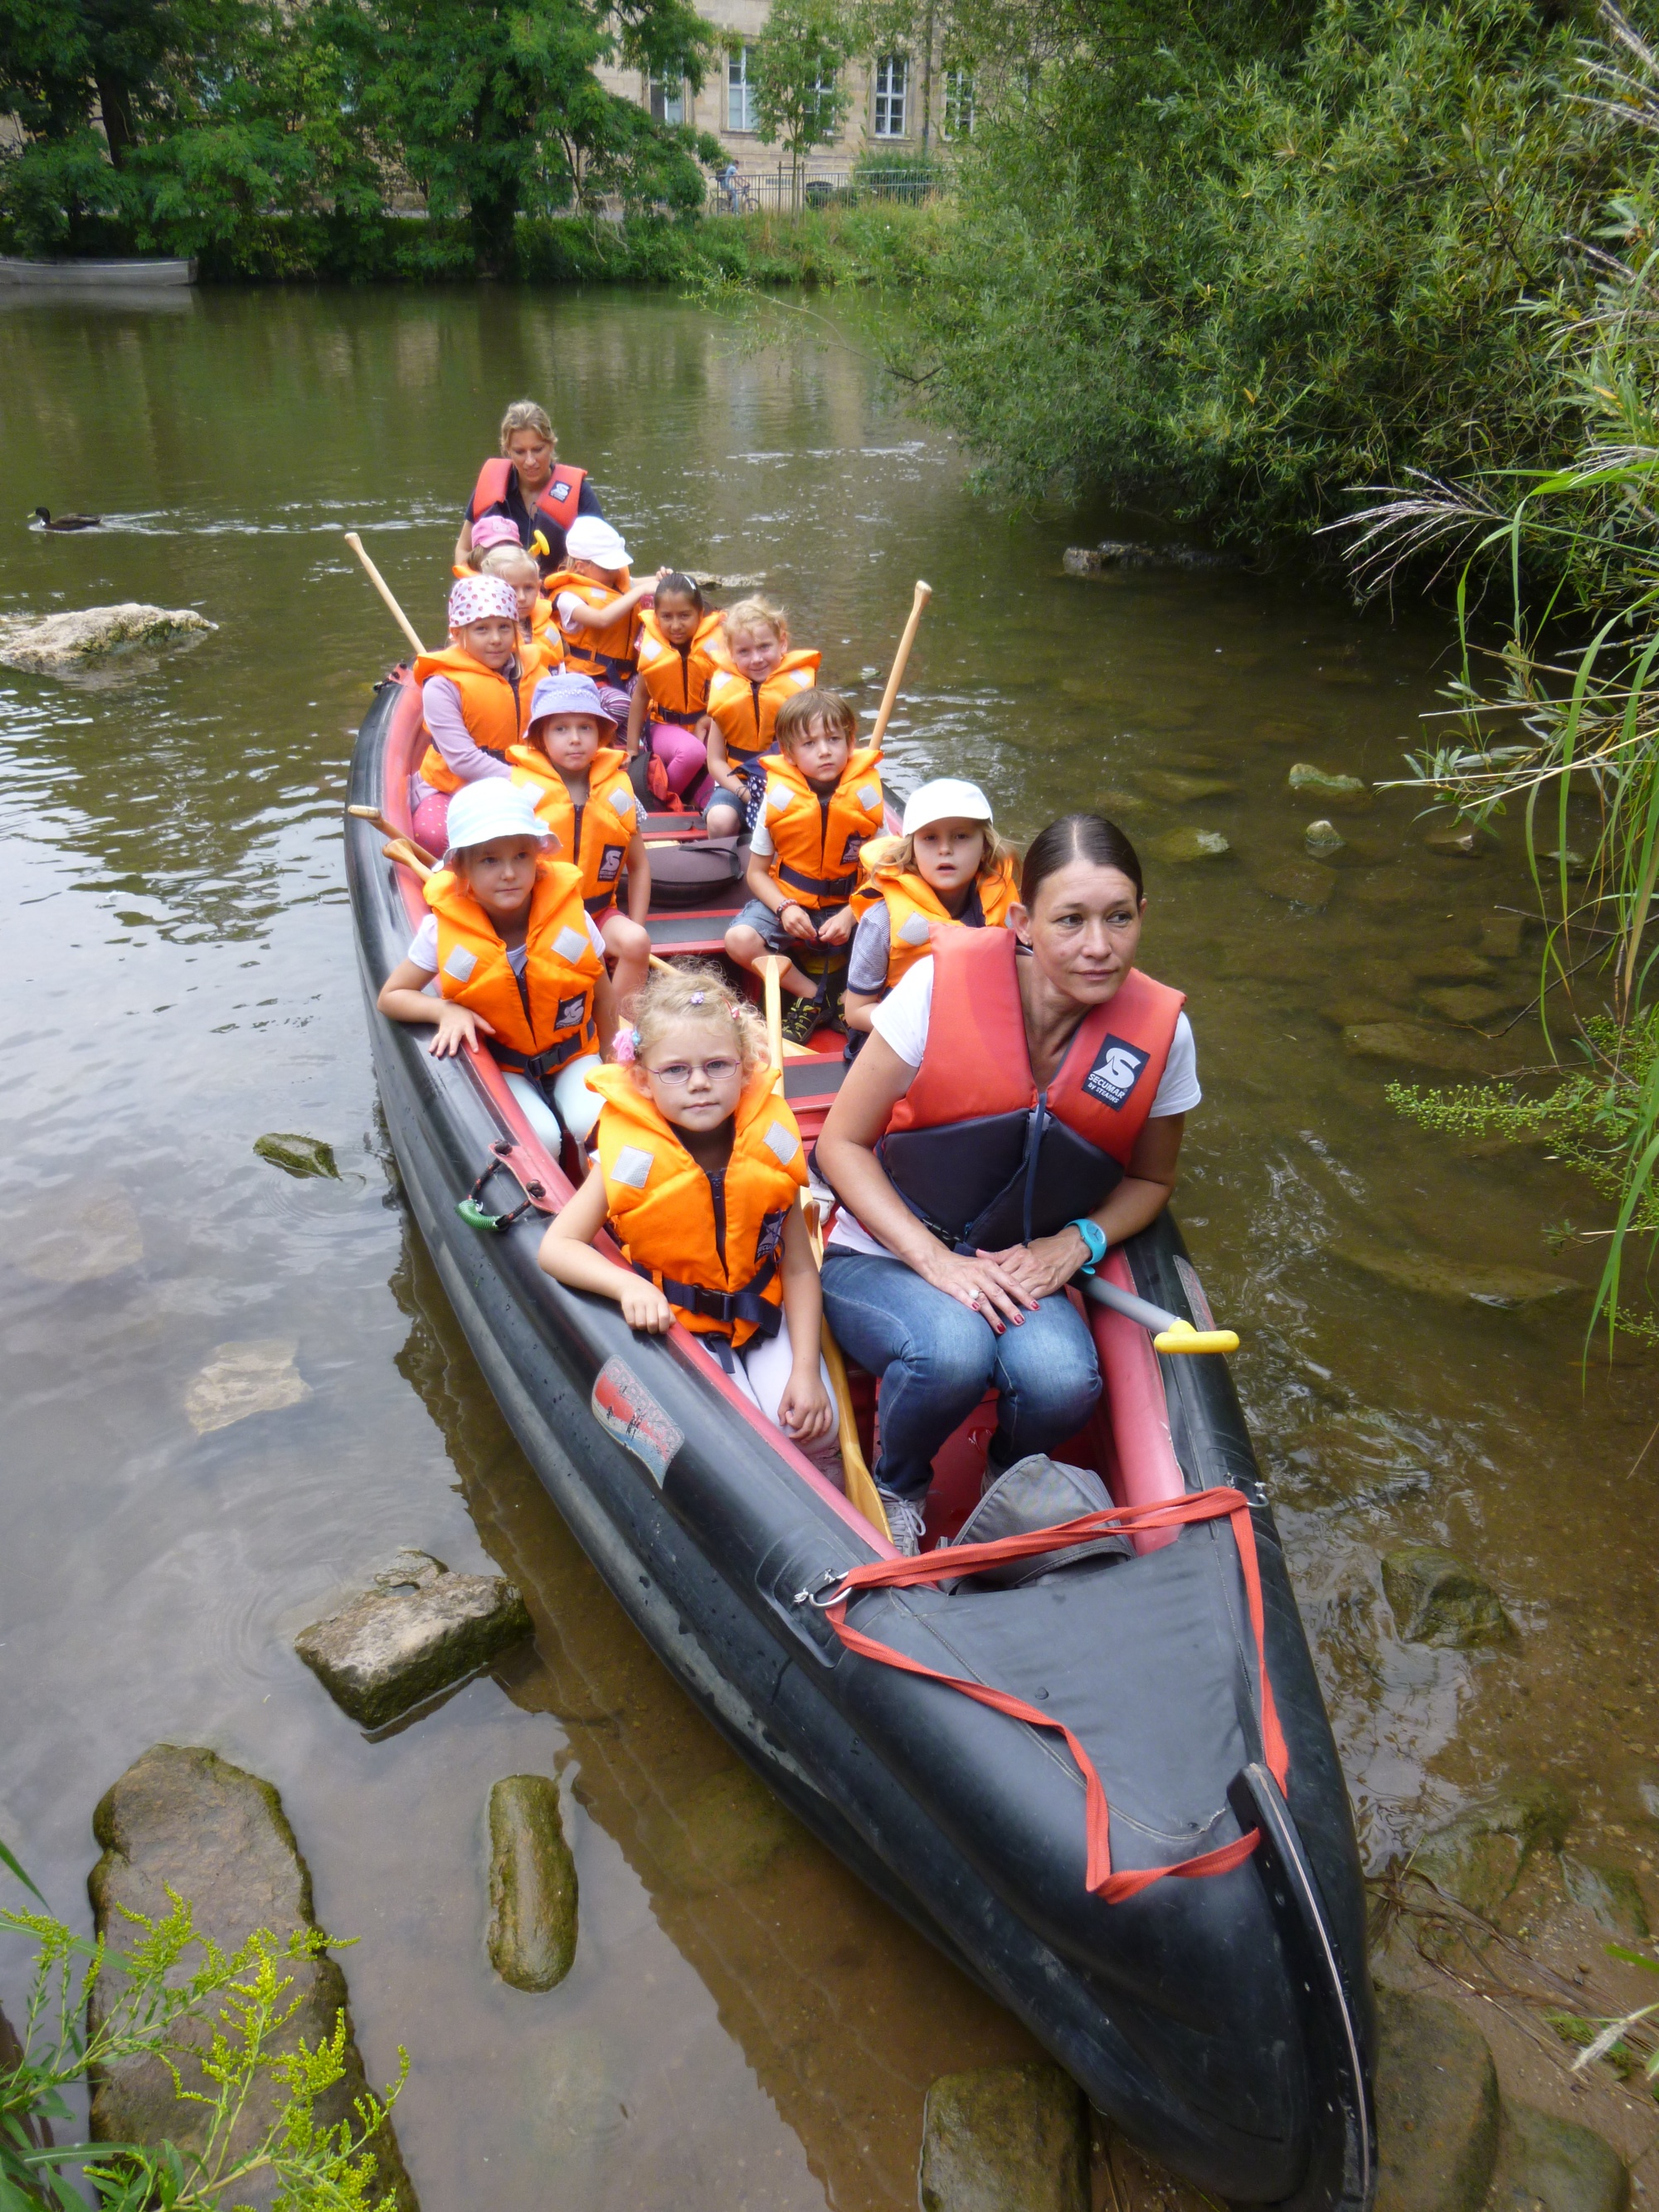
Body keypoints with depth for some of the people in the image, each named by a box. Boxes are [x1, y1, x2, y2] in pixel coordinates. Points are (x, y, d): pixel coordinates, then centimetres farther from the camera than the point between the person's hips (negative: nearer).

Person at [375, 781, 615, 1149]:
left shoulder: (570, 916, -16)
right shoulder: (445, 929, -17)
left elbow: (603, 1001, -2)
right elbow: (390, 997, -5)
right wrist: (446, 1010, -23)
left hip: (573, 1055, 1)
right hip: (503, 1067, -1)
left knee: (595, 1125, -26)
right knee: (539, 1139, -26)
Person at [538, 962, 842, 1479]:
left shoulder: (768, 1148, -11)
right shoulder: (633, 1158, -16)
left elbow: (799, 1269, -6)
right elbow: (556, 1247, -14)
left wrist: (806, 1370, -12)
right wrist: (627, 1284, -31)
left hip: (765, 1318, 2)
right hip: (677, 1325, -2)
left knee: (815, 1433, -14)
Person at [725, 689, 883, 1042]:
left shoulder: (866, 796, -8)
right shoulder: (779, 799, -9)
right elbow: (757, 871, -2)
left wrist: (850, 916, -20)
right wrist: (784, 908, -21)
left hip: (850, 904, 0)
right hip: (787, 899, 1)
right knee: (739, 939, -26)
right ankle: (812, 995, -8)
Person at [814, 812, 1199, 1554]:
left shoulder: (1162, 1030, -10)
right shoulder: (946, 980, -19)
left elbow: (1149, 1180, 9)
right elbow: (841, 1143, -11)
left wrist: (1074, 1243, -11)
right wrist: (935, 1260, -22)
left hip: (1022, 1271, 2)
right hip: (882, 1259, -2)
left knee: (1062, 1381, -30)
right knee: (953, 1348, -34)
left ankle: (1011, 1482, 9)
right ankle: (894, 1490, 3)